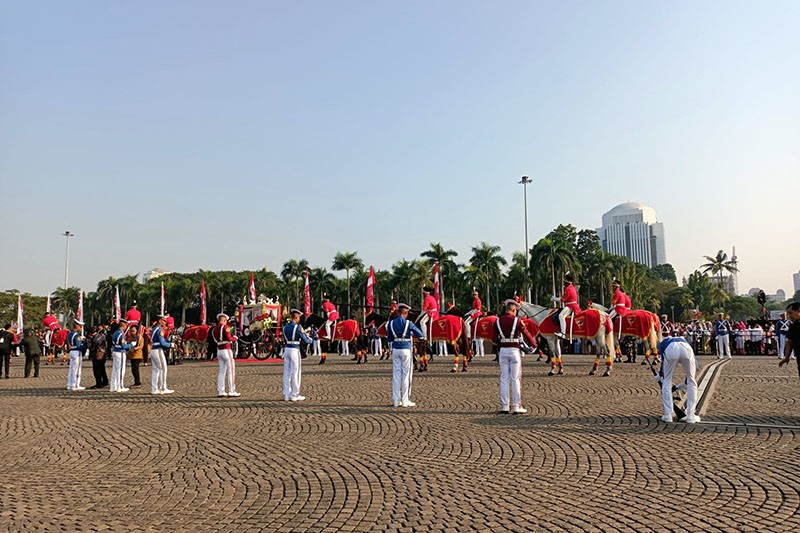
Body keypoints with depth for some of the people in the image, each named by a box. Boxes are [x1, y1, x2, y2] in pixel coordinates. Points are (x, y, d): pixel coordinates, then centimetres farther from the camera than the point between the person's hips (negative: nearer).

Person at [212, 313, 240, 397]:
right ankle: (231, 391, -5)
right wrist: (235, 338, 1)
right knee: (231, 371, -3)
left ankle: (220, 391, 8)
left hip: (219, 350, 7)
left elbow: (216, 341, 13)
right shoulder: (224, 327, -9)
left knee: (222, 371, 10)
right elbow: (229, 338, -16)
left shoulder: (214, 329, 12)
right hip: (227, 350, -7)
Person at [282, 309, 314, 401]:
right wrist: (311, 339, 12)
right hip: (295, 350, -7)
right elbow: (306, 340, -10)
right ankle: (294, 395, 6)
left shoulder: (285, 327, 9)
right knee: (295, 373, 1)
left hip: (286, 349, 7)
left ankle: (286, 395, 13)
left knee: (287, 373, 9)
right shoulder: (298, 327, -11)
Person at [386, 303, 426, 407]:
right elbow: (421, 335, 0)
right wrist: (412, 334, 18)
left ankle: (396, 400, 9)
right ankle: (405, 401, 5)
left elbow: (389, 339, 9)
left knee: (396, 374, 8)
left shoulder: (391, 323, 3)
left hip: (395, 349, 4)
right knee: (406, 374, 3)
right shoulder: (408, 323, -8)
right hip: (406, 349, -4)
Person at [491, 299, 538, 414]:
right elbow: (526, 334, -5)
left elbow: (494, 338, 4)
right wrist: (534, 344, 13)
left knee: (504, 379, 9)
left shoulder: (498, 321, 3)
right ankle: (516, 407, 5)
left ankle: (504, 407, 10)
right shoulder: (517, 320, -8)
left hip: (503, 351, 3)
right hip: (514, 350, -3)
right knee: (516, 379, 3)